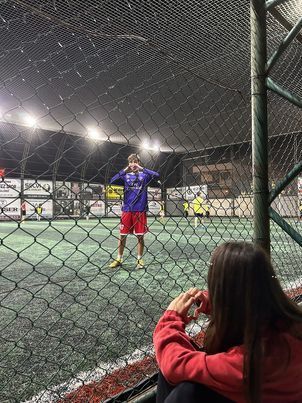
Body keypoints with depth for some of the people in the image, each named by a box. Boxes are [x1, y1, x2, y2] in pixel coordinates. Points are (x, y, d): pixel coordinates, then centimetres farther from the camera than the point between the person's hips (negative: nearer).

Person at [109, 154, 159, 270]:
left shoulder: (144, 175, 6)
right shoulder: (125, 176, 9)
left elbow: (156, 175, -11)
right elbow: (112, 181, -6)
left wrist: (142, 169, -18)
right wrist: (124, 171, -16)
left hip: (140, 210, -1)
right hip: (127, 209, 1)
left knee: (140, 236, 3)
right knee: (122, 235, 5)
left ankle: (139, 259, 16)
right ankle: (119, 259, 18)